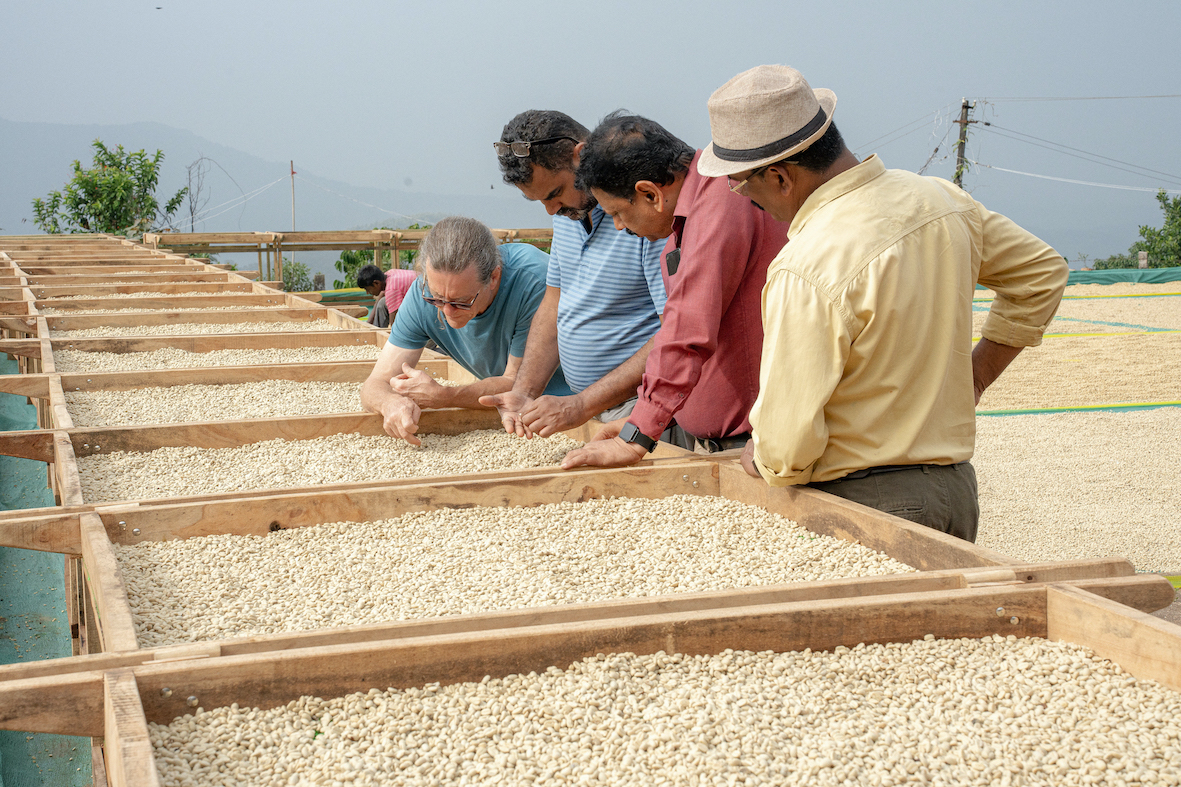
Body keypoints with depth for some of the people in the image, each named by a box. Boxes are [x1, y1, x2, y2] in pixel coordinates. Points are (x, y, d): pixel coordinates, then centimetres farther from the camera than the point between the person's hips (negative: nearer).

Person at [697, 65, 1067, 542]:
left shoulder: (806, 270, -23)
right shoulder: (938, 199, 2)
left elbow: (787, 448, -23)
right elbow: (1042, 271, 19)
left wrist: (759, 461, 0)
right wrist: (974, 376, 18)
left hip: (865, 503, -8)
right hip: (956, 486, 8)